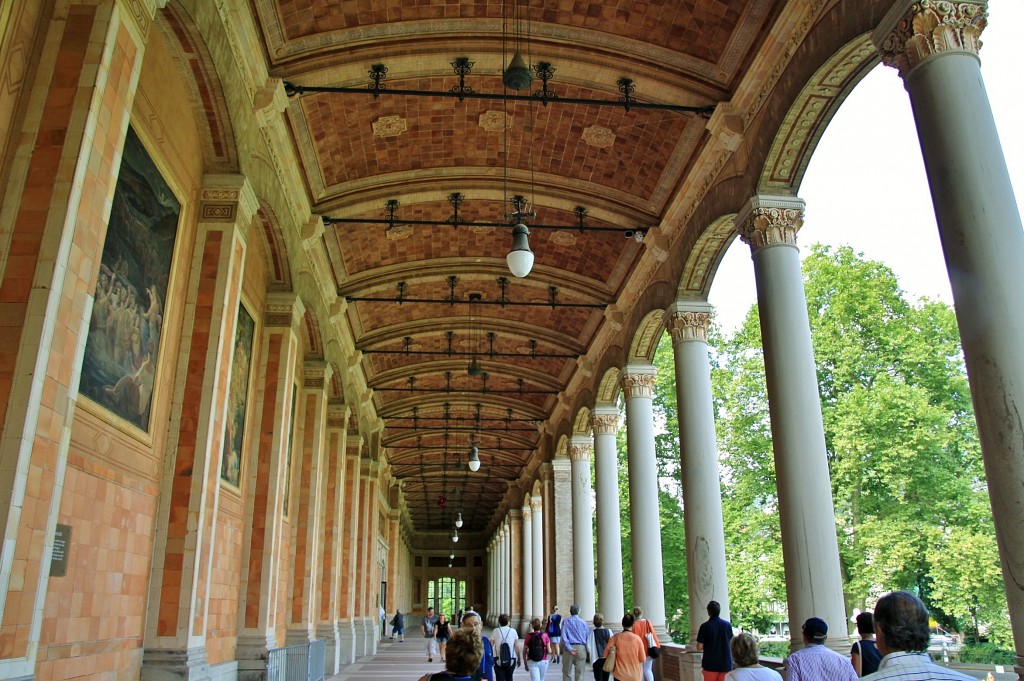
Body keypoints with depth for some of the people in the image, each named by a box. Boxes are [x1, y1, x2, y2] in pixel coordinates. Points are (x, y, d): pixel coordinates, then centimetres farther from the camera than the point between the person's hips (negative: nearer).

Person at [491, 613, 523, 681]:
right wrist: (519, 659, 8)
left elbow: (491, 646, -3)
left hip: (499, 660, -1)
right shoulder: (513, 631, -2)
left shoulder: (495, 631, -4)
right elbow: (517, 646, -2)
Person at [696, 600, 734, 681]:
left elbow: (699, 648, -11)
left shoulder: (705, 626, -13)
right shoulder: (728, 624, -4)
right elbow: (730, 640, 11)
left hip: (710, 664, -2)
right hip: (726, 663, 3)